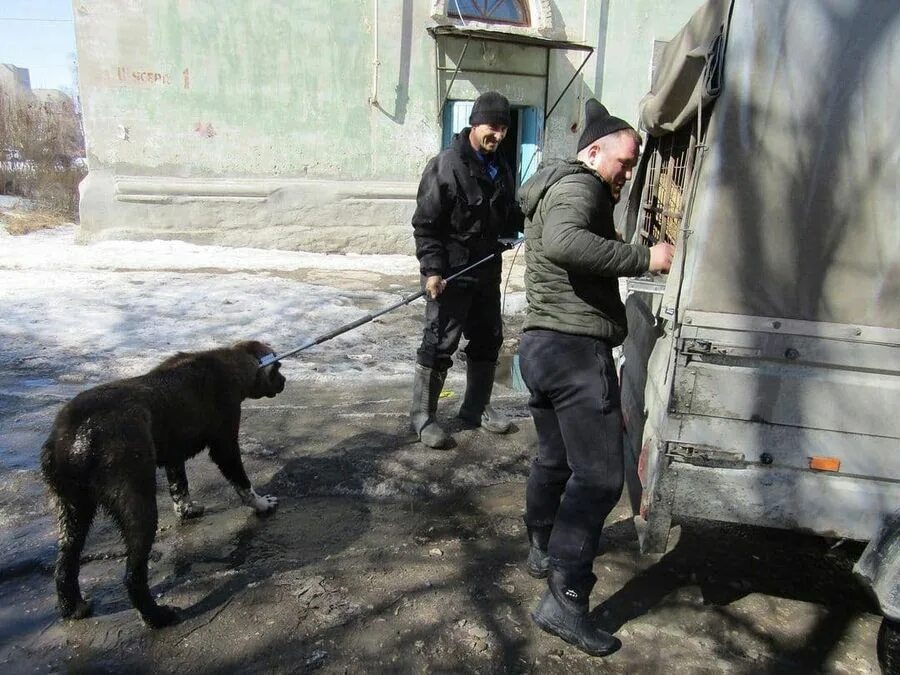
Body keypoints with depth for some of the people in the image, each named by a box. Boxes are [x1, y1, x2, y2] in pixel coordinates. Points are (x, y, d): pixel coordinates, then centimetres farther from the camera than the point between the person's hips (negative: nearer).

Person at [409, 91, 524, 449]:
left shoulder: (501, 168, 11)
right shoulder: (446, 165, -14)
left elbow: (509, 216, 21)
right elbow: (425, 223, -15)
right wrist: (432, 269, -21)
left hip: (486, 270, 8)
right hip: (451, 273, -8)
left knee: (488, 340, 15)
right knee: (439, 344, -2)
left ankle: (476, 406, 31)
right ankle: (422, 414, 12)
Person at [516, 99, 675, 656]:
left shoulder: (557, 187, 24)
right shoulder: (578, 185, -10)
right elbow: (565, 243, -32)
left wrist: (611, 206, 16)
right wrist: (644, 258, -28)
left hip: (542, 343, 11)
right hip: (576, 348, -10)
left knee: (556, 458, 23)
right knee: (599, 475, -9)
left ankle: (544, 550, 39)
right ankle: (565, 600, -6)